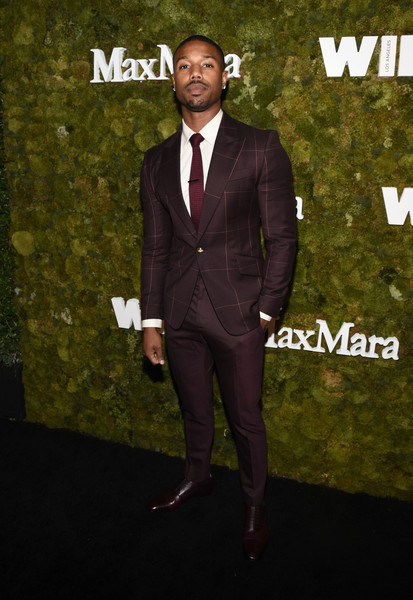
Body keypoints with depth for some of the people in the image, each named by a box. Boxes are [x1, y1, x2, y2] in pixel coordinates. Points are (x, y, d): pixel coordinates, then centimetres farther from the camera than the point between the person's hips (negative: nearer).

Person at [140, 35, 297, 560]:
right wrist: (151, 320, 5)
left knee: (245, 418, 10)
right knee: (194, 409, 21)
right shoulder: (157, 161, 5)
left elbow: (282, 236, -5)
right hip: (180, 313, 4)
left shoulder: (260, 148, -6)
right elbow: (155, 246, 7)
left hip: (238, 314, -3)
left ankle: (254, 504, 35)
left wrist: (267, 309, -7)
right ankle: (197, 478, 48)